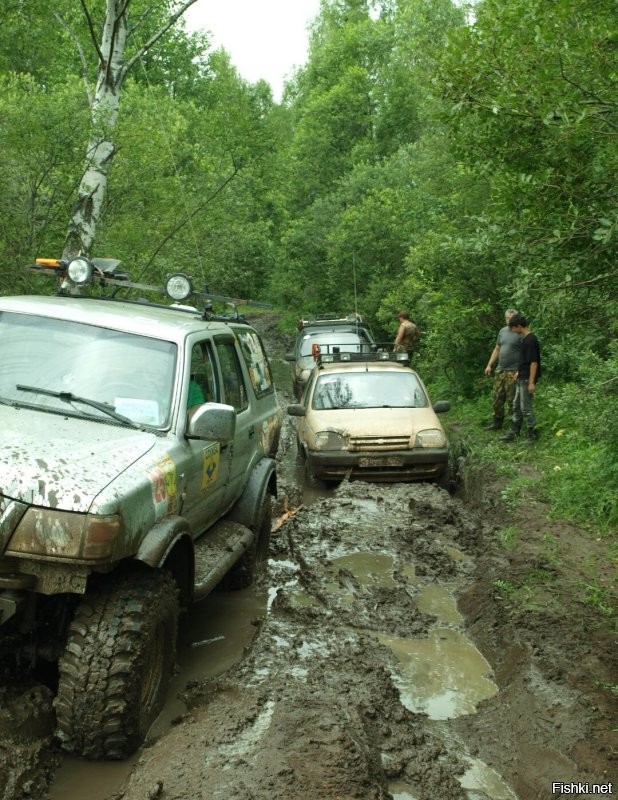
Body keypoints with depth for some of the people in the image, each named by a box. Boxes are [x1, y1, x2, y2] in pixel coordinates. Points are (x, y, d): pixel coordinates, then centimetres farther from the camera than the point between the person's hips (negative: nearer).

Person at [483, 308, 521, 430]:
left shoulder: (520, 334, -10)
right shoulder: (502, 331, 13)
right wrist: (489, 365, 15)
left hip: (513, 371, -7)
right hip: (500, 370, 7)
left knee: (512, 400, -1)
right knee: (496, 397, 11)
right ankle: (497, 422, 23)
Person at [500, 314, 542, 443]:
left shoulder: (531, 340, -19)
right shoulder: (525, 338, 10)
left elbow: (534, 362, -22)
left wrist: (532, 382, -22)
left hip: (527, 379, -10)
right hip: (521, 378, 10)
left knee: (526, 408, -2)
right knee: (516, 406, 13)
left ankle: (532, 434, 8)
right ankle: (514, 432, 20)